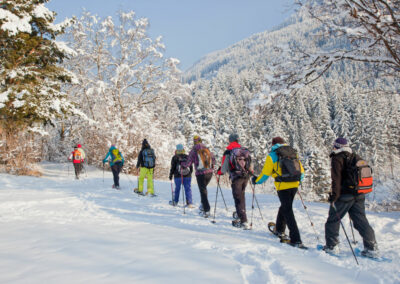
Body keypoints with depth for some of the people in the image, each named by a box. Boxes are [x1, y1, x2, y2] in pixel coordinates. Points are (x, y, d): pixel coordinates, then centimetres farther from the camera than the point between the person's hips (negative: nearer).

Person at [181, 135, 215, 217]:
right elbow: (213, 159, 19)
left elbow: (188, 163, -3)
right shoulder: (207, 149, 8)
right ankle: (203, 205, 25)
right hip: (209, 173, 4)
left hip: (200, 174, -4)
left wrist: (182, 164, 18)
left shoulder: (193, 151, -5)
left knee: (203, 191, 3)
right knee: (204, 188, 25)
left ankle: (206, 211, 2)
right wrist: (211, 167, 37)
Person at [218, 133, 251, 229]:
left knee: (238, 199, -3)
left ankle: (244, 222, -9)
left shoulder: (228, 152, -5)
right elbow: (250, 164, 13)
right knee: (241, 196, 21)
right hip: (246, 176, 5)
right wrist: (250, 172, 33)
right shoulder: (245, 150, 8)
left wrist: (219, 172, 17)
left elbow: (224, 168, -4)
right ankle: (241, 217, 28)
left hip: (236, 177, -5)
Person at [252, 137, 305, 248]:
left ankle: (296, 240, -6)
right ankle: (280, 230, 38)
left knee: (288, 211, -2)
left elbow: (265, 173, 1)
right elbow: (301, 171, 16)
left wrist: (256, 180, 18)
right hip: (294, 185, 5)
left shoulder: (272, 155, 0)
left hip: (283, 186, -5)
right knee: (285, 207, 23)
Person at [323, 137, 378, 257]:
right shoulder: (356, 157, 12)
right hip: (359, 195, 7)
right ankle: (372, 248, 10)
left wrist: (334, 197, -14)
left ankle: (331, 246, 11)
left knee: (333, 220, 6)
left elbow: (336, 180, -16)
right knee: (361, 221, 12)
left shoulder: (337, 158, -10)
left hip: (344, 196, -7)